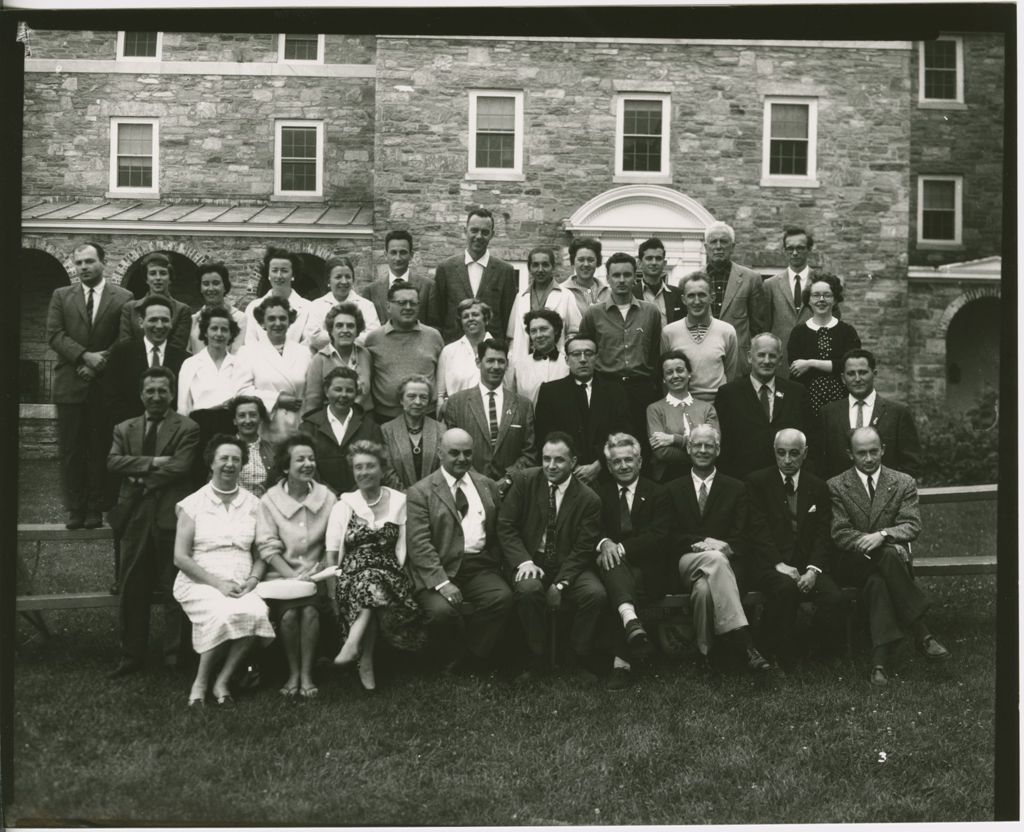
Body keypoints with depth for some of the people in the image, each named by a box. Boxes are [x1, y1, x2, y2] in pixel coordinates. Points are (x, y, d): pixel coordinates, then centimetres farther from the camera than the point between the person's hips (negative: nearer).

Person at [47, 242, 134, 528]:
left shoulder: (123, 298, 5)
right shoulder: (61, 296, 12)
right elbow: (54, 335, 1)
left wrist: (99, 363, -10)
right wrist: (85, 356, -12)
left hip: (106, 385, -2)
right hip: (70, 384, 2)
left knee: (101, 449, 1)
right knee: (71, 450, 2)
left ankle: (96, 509, 7)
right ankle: (75, 509, 8)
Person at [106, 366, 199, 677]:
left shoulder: (187, 428, 1)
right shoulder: (124, 429, 14)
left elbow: (179, 467, -12)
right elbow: (112, 461, -2)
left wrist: (140, 479, -7)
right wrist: (152, 462, -13)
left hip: (170, 517, -4)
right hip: (134, 517, 4)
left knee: (174, 592, 3)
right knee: (131, 591, 7)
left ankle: (174, 656, 14)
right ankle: (131, 655, 17)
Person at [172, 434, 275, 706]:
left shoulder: (253, 504, 13)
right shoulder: (192, 504, 4)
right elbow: (180, 557, -1)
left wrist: (253, 579, -7)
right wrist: (218, 583, -12)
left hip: (242, 586, 3)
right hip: (200, 583, -2)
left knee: (256, 613, -32)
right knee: (227, 614, -34)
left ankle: (222, 682, -15)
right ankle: (201, 681, -12)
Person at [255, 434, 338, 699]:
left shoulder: (327, 497, 5)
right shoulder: (270, 499, 1)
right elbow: (267, 547, -5)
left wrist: (320, 570, -11)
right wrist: (292, 575, -17)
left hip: (316, 573, 1)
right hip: (281, 572, -1)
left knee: (310, 610, -27)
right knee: (288, 614, -27)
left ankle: (307, 674, -12)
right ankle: (293, 673, -6)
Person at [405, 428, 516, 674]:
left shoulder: (488, 486, 16)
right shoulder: (420, 492, 1)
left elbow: (498, 531, 17)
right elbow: (419, 543, -9)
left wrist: (495, 565, 1)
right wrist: (442, 582, -19)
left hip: (480, 567, 3)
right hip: (437, 570, -3)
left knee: (503, 597, -25)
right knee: (442, 610, -31)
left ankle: (470, 663, -6)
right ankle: (460, 655, 1)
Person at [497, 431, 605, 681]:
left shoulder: (588, 499, -2)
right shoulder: (524, 481, -1)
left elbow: (583, 548, -5)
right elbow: (505, 526, -2)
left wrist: (560, 584, -17)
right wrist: (524, 562, -17)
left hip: (569, 566, 1)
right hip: (531, 562, 0)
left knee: (597, 595, -27)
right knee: (528, 590, -34)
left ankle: (579, 658, -4)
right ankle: (537, 658, -12)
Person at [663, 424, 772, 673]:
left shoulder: (735, 489, 16)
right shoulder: (673, 489, 16)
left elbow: (740, 537, 6)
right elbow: (671, 536, 7)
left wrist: (724, 547, -17)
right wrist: (702, 542, -10)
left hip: (722, 561, 1)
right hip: (686, 563, 0)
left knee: (703, 588, -39)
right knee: (715, 558, -39)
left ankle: (705, 651, -31)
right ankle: (745, 643, -48)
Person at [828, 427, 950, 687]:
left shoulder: (903, 483, 9)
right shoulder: (836, 486, 5)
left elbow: (912, 526, -3)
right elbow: (839, 533, -3)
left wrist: (883, 535, -23)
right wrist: (867, 542, -21)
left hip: (892, 556, 1)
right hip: (853, 564, -1)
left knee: (877, 581, -36)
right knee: (888, 555, -35)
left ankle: (880, 660, -36)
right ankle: (922, 634, -32)